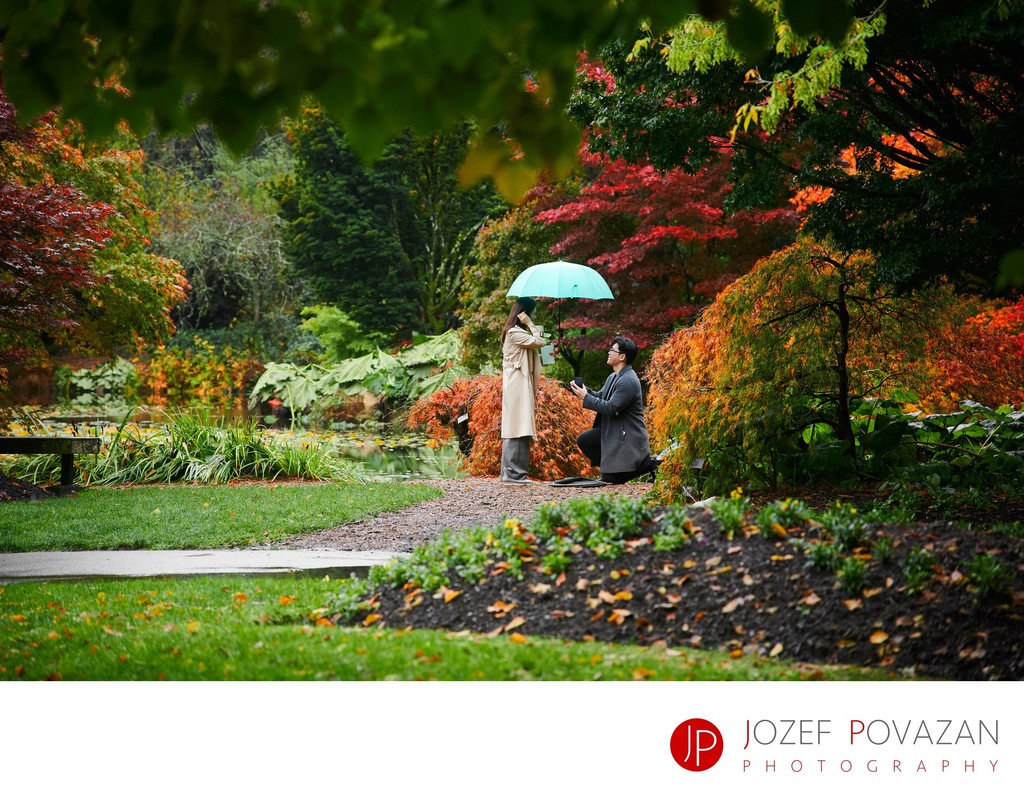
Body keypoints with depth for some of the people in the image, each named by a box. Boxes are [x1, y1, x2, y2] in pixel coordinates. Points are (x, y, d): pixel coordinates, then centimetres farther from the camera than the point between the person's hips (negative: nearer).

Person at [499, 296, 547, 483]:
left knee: (520, 429, 8)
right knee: (517, 428, -13)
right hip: (517, 386, -11)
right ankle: (512, 473, -16)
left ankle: (515, 473, 8)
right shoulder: (514, 333, -11)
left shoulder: (519, 332, 21)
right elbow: (540, 342, -16)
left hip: (523, 386, 11)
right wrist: (530, 325, -10)